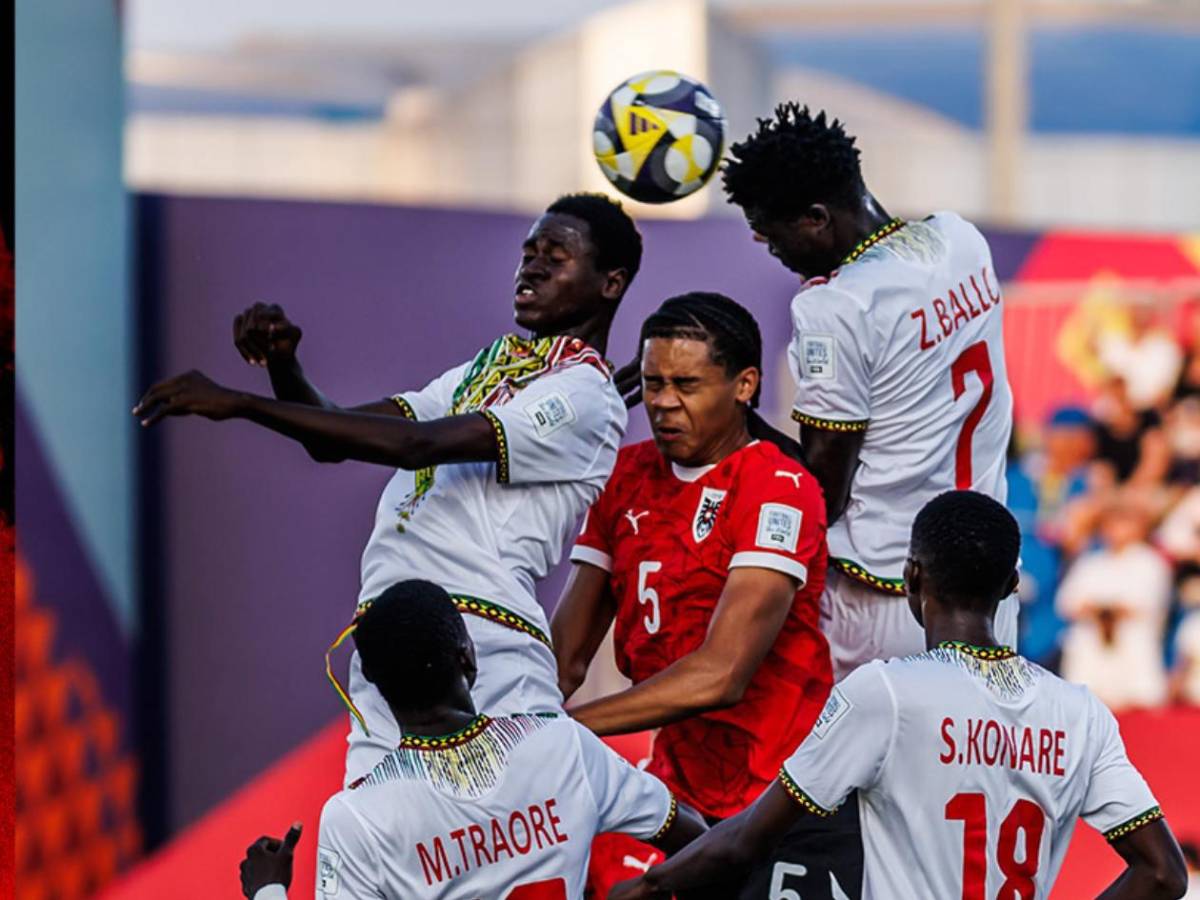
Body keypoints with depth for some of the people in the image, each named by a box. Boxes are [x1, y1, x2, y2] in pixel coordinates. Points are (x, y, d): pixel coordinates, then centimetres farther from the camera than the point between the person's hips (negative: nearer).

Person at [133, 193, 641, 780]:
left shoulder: (585, 397, -4)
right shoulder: (487, 368, 27)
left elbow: (413, 443, -15)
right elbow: (330, 440, 25)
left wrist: (239, 403, -16)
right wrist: (282, 367, 2)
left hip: (482, 647, -8)